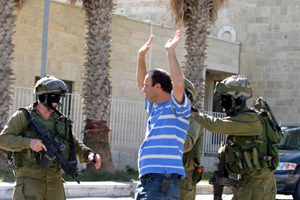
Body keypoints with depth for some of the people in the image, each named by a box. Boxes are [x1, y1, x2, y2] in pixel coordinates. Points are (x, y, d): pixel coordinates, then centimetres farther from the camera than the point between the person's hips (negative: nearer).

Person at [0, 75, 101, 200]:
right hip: (29, 179, -6)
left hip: (55, 180, 6)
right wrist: (29, 142, -21)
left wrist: (89, 155, -4)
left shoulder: (60, 120, 15)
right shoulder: (23, 116, 0)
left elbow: (75, 145, 17)